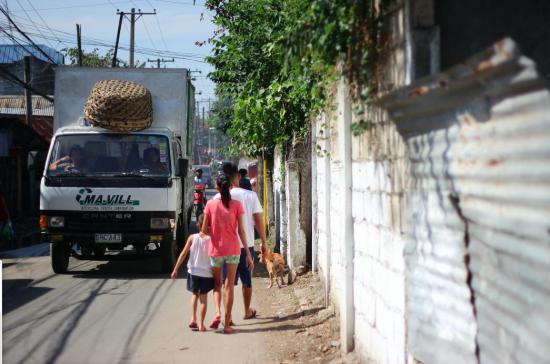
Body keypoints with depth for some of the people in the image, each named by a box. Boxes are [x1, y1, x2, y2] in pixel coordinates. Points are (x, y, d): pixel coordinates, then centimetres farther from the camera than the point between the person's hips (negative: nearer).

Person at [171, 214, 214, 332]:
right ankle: (201, 324, 8)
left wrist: (175, 269, 0)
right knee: (203, 298, 8)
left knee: (195, 294, 21)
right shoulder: (212, 239, -8)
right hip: (207, 273, -1)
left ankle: (193, 318, 5)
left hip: (193, 271, 1)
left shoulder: (192, 238, -4)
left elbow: (183, 254, -5)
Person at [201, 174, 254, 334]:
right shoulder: (236, 205, -5)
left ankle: (217, 312, -5)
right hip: (233, 250, 0)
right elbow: (241, 231, -6)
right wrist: (248, 254, -1)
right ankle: (227, 324, 6)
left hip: (215, 250, 0)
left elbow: (204, 230, -4)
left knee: (217, 283, 18)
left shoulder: (210, 204, -4)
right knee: (229, 286, 7)